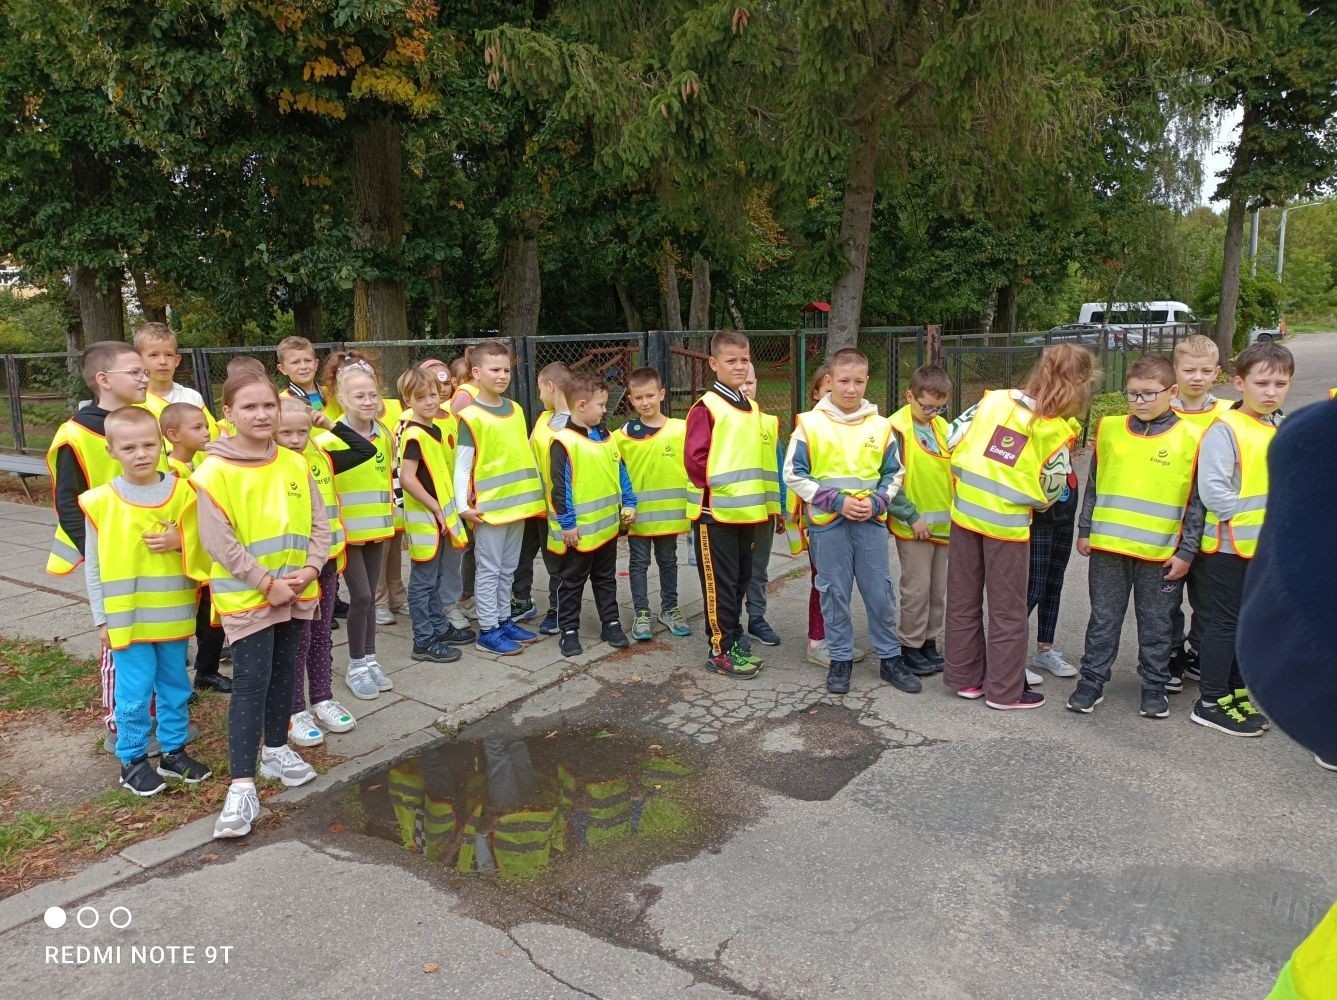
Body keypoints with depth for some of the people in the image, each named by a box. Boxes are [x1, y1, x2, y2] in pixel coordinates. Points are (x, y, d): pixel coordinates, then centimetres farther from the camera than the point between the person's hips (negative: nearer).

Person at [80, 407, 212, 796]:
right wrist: (102, 619, -1)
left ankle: (174, 751, 29)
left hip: (174, 615, 3)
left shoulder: (182, 491, -2)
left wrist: (181, 541, -16)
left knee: (175, 686, 14)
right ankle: (132, 760, 22)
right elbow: (93, 567, -1)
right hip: (126, 618, -2)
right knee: (134, 692, 5)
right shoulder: (99, 502, -7)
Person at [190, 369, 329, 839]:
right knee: (251, 684, -6)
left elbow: (319, 522, 5)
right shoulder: (214, 472, -11)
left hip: (297, 593, 5)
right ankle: (241, 786, -1)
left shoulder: (295, 464, 4)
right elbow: (218, 542, -16)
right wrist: (266, 583, -17)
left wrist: (310, 569, -9)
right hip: (246, 597, -5)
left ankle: (276, 750, 35)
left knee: (283, 674, 17)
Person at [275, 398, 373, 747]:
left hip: (327, 561, 5)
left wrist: (332, 425, 1)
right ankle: (295, 712, 16)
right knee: (297, 639, 4)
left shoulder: (322, 460, 2)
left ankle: (322, 700, 29)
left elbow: (367, 450, 6)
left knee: (322, 634, 16)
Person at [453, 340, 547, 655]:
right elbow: (461, 465, -12)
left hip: (519, 501, 6)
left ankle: (504, 621, 26)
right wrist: (462, 505, -18)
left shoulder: (515, 410, 9)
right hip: (489, 505, -6)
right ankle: (487, 631, 10)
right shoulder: (470, 416, -10)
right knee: (489, 569, 2)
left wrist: (536, 491, 15)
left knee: (508, 568, 15)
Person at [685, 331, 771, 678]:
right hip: (715, 511, -7)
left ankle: (733, 640, 27)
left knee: (740, 580, 15)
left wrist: (751, 494, 12)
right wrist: (714, 488, -12)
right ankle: (721, 650, 10)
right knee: (720, 583, 0)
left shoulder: (752, 408, 13)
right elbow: (693, 458, -15)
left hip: (746, 511, 7)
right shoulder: (706, 406, -10)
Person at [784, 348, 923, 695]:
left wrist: (876, 502, -7)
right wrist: (836, 500, -12)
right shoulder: (810, 423, -5)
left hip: (871, 521, 2)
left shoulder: (880, 425, 3)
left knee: (880, 592, 6)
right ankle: (840, 659, 20)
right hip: (827, 523, -2)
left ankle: (890, 658, 21)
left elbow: (894, 473, 11)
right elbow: (794, 475, -5)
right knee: (835, 593, 6)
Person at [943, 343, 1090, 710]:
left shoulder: (995, 399, -1)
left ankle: (964, 677, 27)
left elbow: (953, 438, 2)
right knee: (1007, 610, 10)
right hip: (1007, 523, -4)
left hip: (966, 511, 4)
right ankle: (1004, 690, 19)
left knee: (963, 600, 15)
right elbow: (1051, 488, -4)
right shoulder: (1056, 430, -10)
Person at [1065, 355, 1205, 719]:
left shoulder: (1190, 439, -5)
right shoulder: (1109, 429, 2)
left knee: (1157, 624, 12)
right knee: (1103, 620, 11)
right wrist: (1085, 531, 8)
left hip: (1161, 553, -2)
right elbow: (1093, 485, 10)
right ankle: (1091, 681, 21)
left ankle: (1154, 688, 25)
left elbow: (1197, 503, -2)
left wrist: (1186, 552, -4)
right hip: (1108, 547, 2)